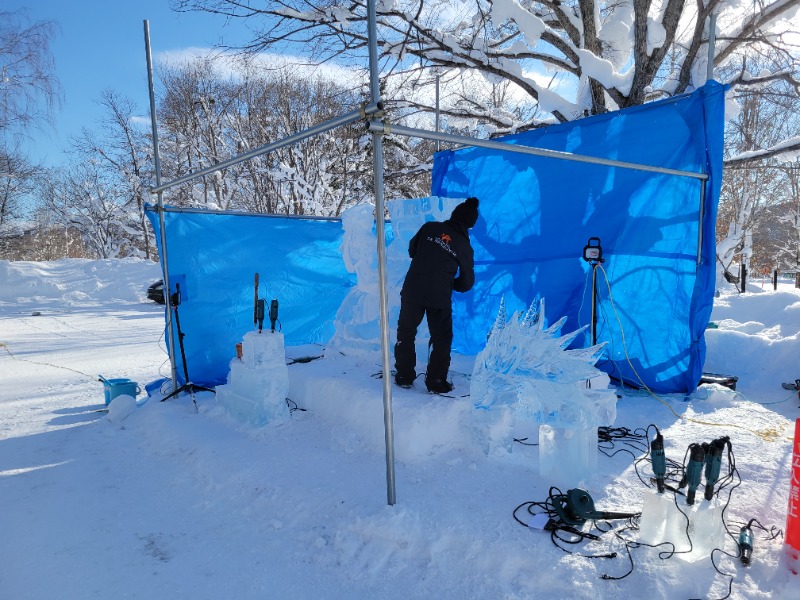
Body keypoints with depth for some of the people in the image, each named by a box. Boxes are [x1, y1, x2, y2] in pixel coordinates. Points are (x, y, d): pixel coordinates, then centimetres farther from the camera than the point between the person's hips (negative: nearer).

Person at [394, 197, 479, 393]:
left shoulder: (430, 227, 2)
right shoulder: (464, 246, 0)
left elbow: (412, 250, 15)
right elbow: (467, 282, 6)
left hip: (412, 290, 2)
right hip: (439, 298, -1)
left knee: (406, 333, 18)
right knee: (442, 339, 15)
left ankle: (404, 376, 24)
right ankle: (436, 381, 16)